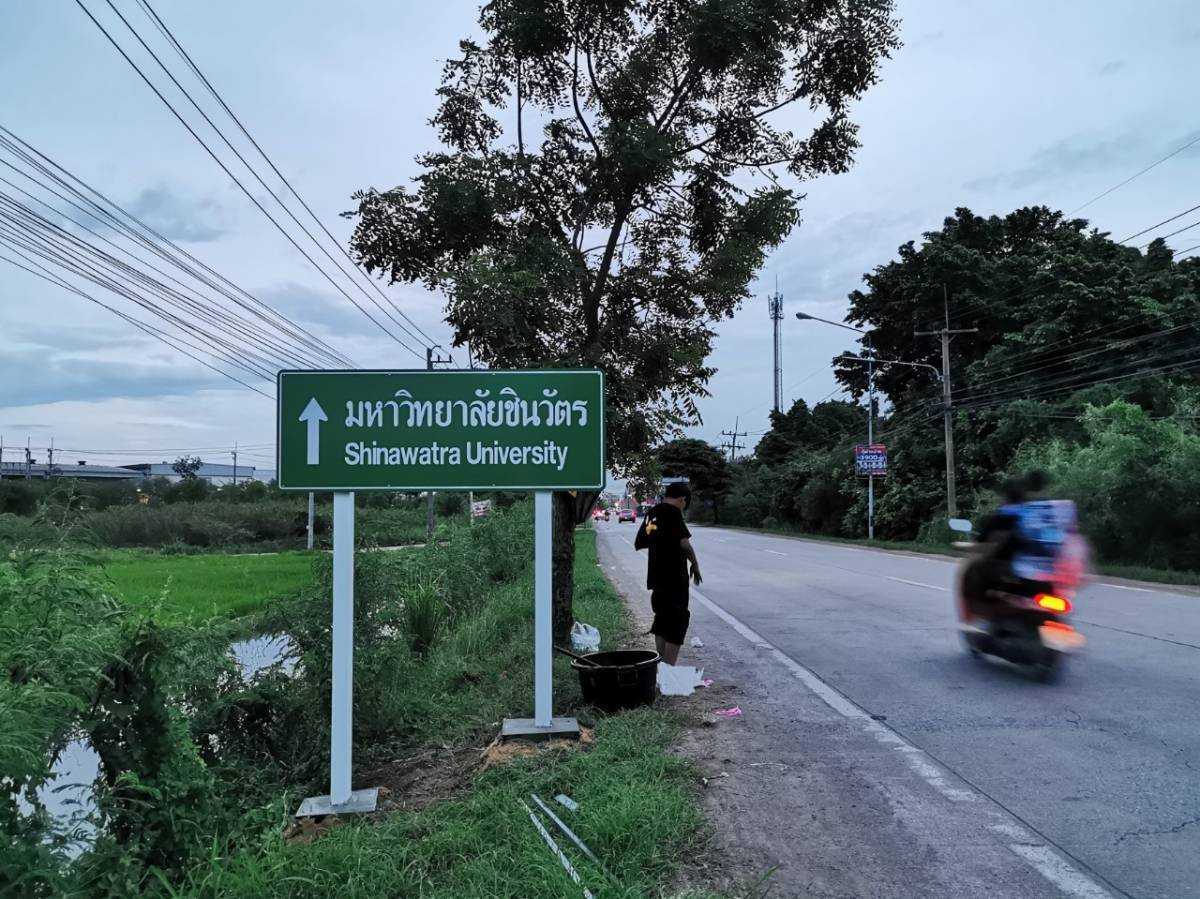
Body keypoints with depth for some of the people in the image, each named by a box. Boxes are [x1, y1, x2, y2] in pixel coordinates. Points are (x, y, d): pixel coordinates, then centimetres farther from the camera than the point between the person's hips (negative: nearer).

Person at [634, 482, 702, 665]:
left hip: (656, 578, 8)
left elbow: (638, 544, 19)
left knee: (661, 621, 18)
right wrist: (695, 564, -7)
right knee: (677, 622, -1)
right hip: (674, 578, -8)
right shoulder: (673, 512, -13)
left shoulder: (651, 513, 11)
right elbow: (684, 543, -21)